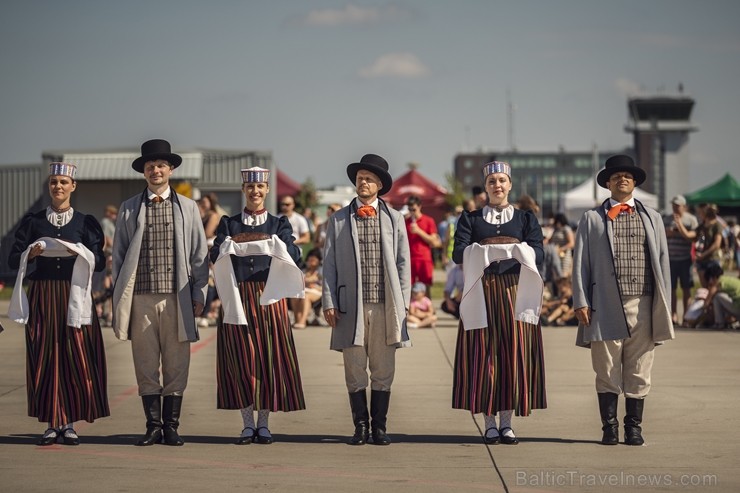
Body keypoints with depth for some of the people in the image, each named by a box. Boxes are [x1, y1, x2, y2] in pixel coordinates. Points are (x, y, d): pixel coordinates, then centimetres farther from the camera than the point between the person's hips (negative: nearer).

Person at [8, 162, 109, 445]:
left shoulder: (85, 222, 7)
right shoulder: (33, 221, 8)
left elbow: (100, 263, 2)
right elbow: (13, 260, 6)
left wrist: (81, 254, -16)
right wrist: (31, 254, -13)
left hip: (74, 296, 0)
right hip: (42, 297, 0)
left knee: (76, 356, -5)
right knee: (44, 356, -2)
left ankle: (69, 423, 3)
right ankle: (52, 423, 5)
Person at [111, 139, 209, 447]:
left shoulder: (188, 207, 10)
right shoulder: (129, 208, 10)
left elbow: (199, 255, 10)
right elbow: (119, 254, 11)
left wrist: (199, 295, 4)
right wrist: (119, 297, 5)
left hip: (177, 298, 0)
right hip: (141, 298, 0)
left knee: (176, 367, 1)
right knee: (146, 367, 1)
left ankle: (171, 427, 9)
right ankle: (153, 426, 9)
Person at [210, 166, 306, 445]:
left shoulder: (279, 224, 10)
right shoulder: (229, 223, 11)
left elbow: (294, 255, -6)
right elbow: (215, 256, -3)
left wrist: (274, 245, -26)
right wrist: (229, 245, -23)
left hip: (268, 296, 0)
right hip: (238, 296, 0)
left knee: (269, 356, -1)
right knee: (241, 357, -1)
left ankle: (263, 424, 8)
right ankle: (248, 424, 7)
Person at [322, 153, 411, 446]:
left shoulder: (394, 219, 10)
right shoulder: (338, 220, 9)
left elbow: (403, 262, 10)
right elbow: (329, 264, 7)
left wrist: (403, 301, 2)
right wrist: (329, 303, -2)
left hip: (386, 305, 0)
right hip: (351, 306, 0)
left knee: (383, 371, 3)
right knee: (355, 370, 2)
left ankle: (379, 426, 12)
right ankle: (360, 426, 11)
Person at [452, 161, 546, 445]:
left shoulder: (526, 218, 13)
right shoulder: (470, 219, 12)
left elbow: (536, 253, -2)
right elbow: (459, 253, -3)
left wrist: (489, 251, -14)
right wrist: (509, 250, -14)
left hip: (515, 293, 0)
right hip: (482, 293, 0)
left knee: (514, 353, -3)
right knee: (483, 355, -4)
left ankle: (506, 422, 2)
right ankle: (489, 423, 1)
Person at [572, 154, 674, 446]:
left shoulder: (652, 218, 16)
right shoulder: (592, 218, 11)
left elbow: (662, 261, 12)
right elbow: (580, 262, 7)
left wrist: (664, 306, 5)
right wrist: (581, 302, -3)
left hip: (643, 305, 1)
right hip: (606, 306, -1)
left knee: (638, 372, 4)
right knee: (607, 371, 1)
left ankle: (634, 427, 12)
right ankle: (609, 428, 9)